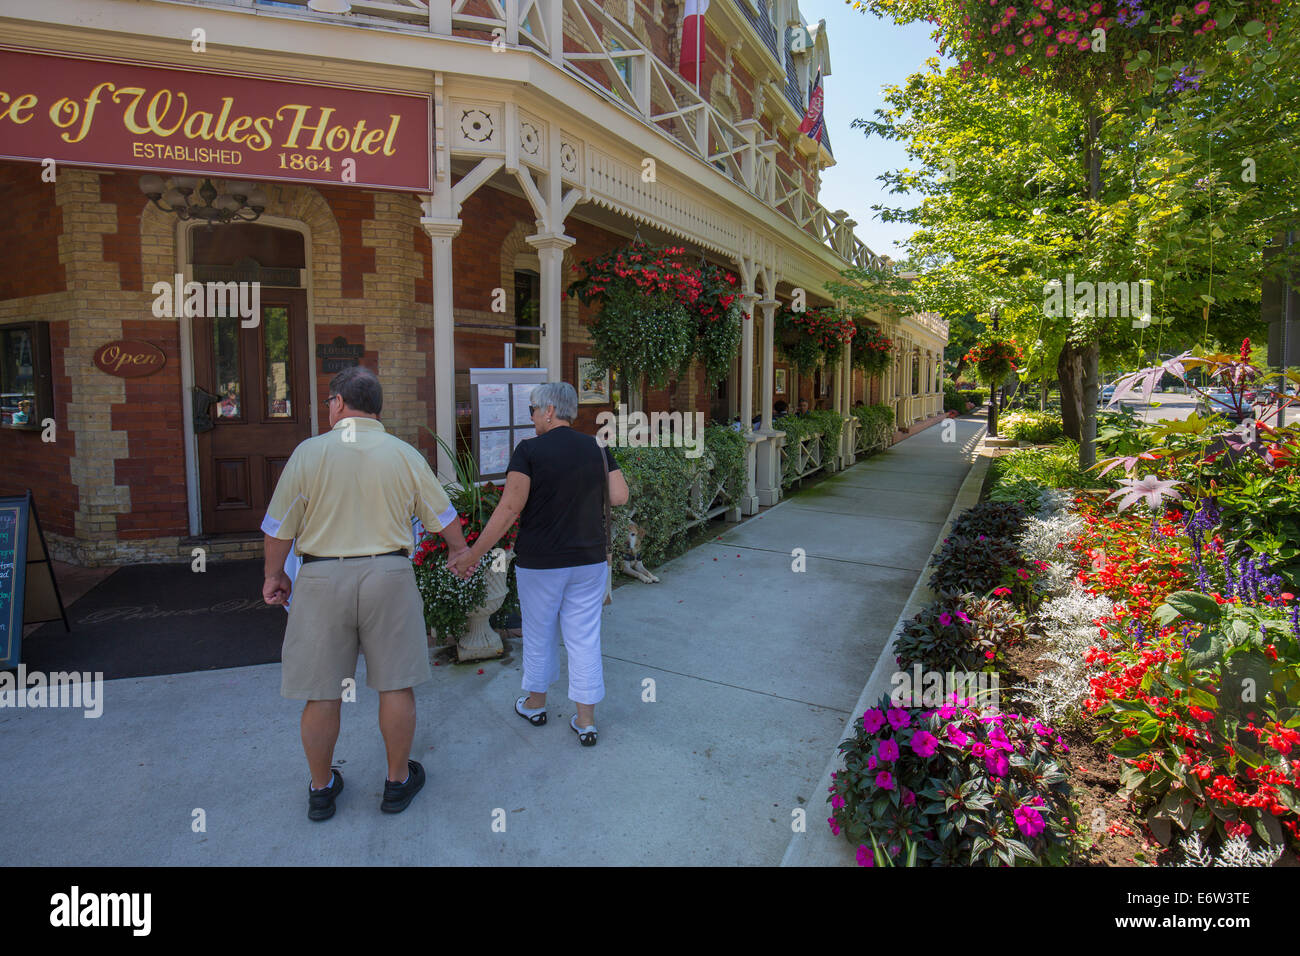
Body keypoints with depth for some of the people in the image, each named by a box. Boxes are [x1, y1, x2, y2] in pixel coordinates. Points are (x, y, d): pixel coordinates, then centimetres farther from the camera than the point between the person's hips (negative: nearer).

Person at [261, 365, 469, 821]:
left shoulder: (309, 452, -3)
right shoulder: (405, 455, 1)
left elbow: (279, 528, -1)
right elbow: (444, 517, 9)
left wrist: (274, 576, 16)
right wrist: (459, 549, 29)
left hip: (323, 578, 0)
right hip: (388, 576, 1)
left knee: (321, 693, 13)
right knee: (396, 685, 12)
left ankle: (321, 789, 30)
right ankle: (398, 781, 26)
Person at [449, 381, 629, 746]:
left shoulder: (529, 450, -13)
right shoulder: (597, 448, 0)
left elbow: (509, 509, -18)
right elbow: (620, 497, -1)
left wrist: (472, 555, -13)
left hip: (540, 562, -3)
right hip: (589, 560, 3)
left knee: (539, 634, 16)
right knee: (585, 637, 10)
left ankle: (535, 704, 37)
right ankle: (586, 720, 16)